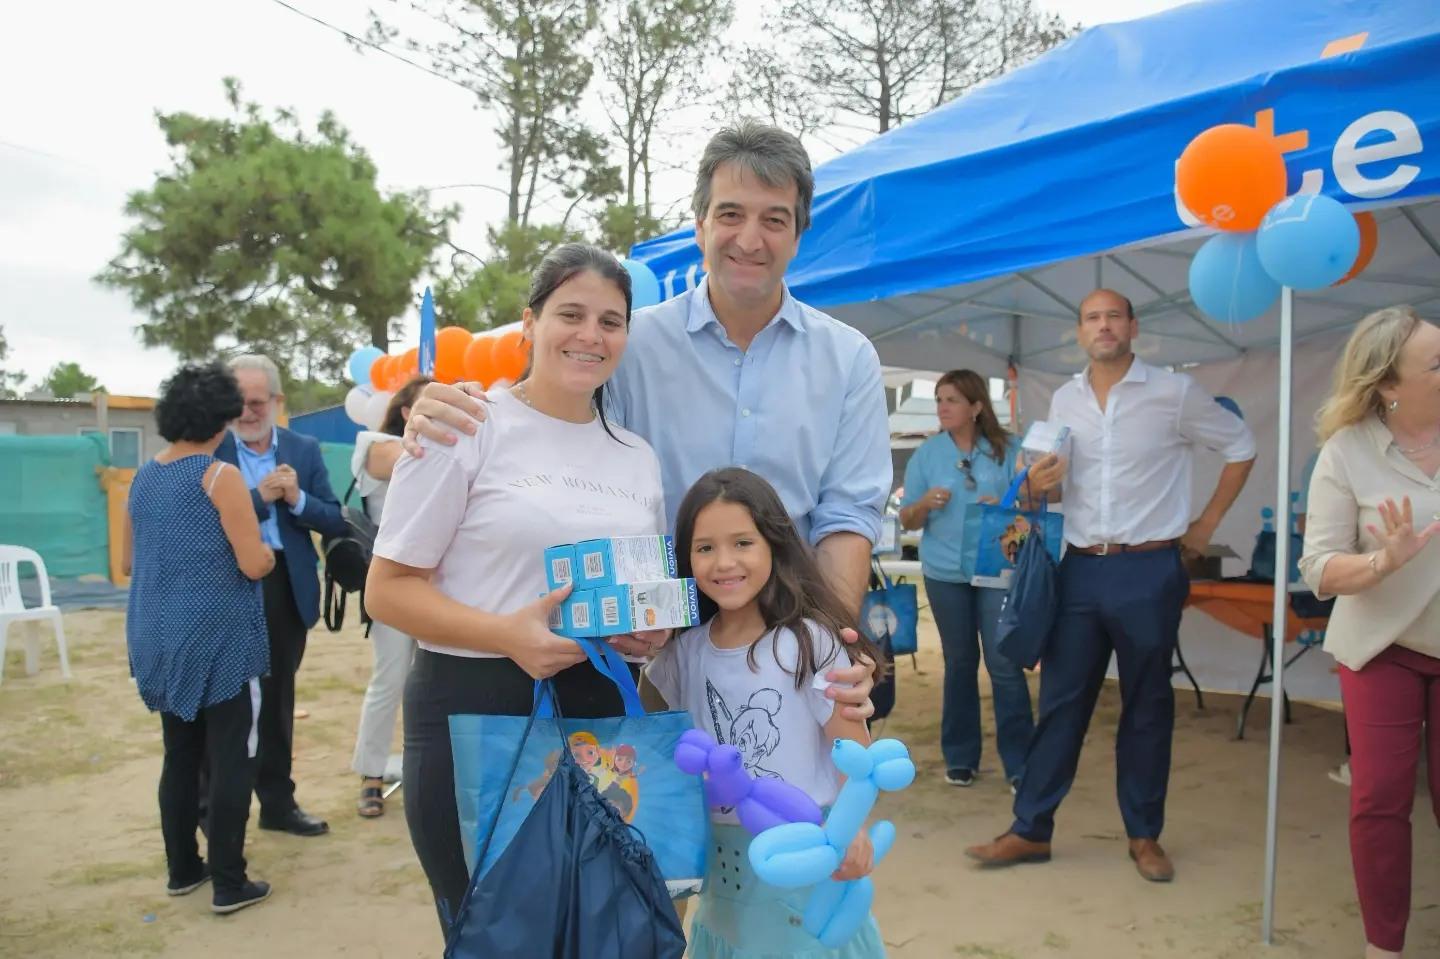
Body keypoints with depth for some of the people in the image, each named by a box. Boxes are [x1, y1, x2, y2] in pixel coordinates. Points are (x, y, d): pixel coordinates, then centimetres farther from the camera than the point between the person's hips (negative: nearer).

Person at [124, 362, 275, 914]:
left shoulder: (143, 479, 8)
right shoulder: (220, 475, -13)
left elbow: (129, 563, 19)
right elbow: (255, 565, -16)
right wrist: (267, 550, 4)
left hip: (159, 639, 7)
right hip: (219, 638, -7)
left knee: (180, 754, 16)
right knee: (231, 758, 2)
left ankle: (183, 869, 27)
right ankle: (229, 883, 7)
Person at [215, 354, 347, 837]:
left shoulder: (304, 450, 3)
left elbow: (335, 522, 0)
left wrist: (297, 498, -17)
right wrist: (260, 496, -20)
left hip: (286, 589, 3)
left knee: (277, 700, 15)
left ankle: (277, 802, 29)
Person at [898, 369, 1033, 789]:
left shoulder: (1008, 449, -1)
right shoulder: (926, 454, 2)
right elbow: (907, 521, 3)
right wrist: (925, 503, -18)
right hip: (945, 573, 2)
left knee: (1005, 663, -3)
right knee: (959, 663, 12)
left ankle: (1019, 762, 7)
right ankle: (960, 757, 22)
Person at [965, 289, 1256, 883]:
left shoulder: (1173, 393, -3)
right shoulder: (1064, 400, 8)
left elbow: (1241, 445, 8)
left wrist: (1207, 524, 4)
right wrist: (1038, 484, -8)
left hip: (1148, 571, -3)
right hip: (1081, 570, 3)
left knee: (1147, 709, 8)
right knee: (1060, 702, 6)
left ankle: (1144, 835, 22)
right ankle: (1031, 830, 14)